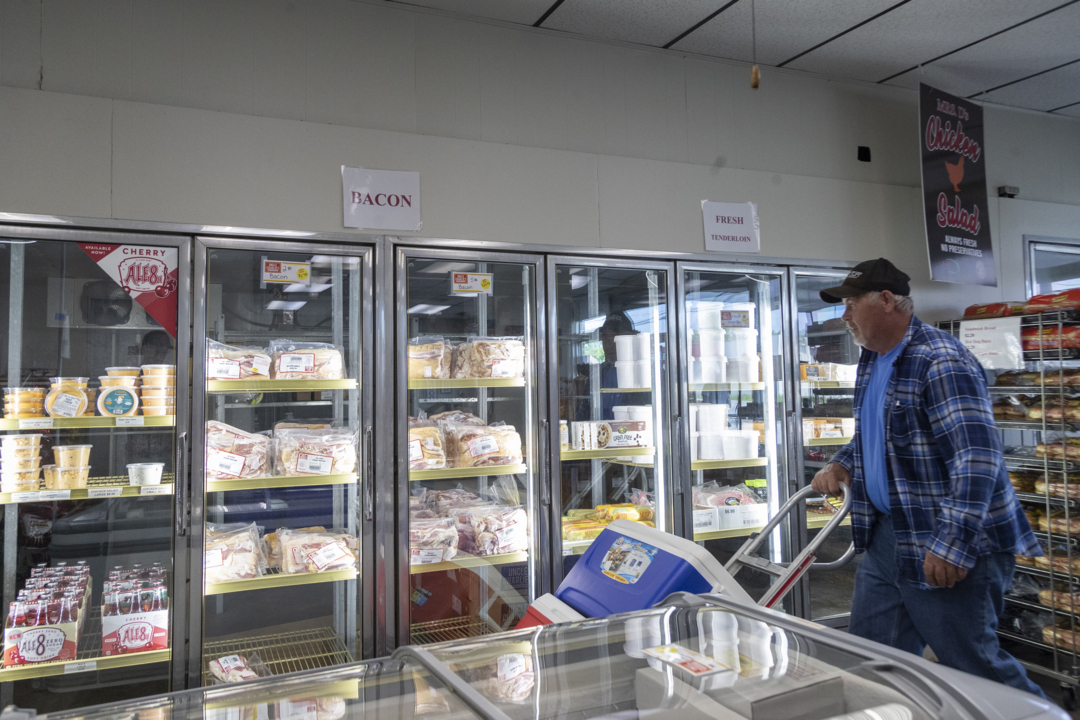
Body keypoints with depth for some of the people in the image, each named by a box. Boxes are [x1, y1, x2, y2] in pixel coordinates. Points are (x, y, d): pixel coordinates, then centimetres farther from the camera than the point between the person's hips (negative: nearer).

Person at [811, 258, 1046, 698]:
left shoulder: (940, 362, -19)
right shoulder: (872, 362, 12)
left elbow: (977, 458, -26)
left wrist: (952, 544, -29)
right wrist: (842, 465, 7)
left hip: (948, 548, -9)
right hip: (887, 534, 9)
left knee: (972, 664, 4)